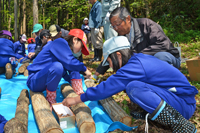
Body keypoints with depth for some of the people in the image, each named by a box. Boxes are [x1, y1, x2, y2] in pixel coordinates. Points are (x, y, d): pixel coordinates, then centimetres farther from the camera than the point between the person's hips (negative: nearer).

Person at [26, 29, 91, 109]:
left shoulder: (67, 50, 12)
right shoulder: (60, 42, -14)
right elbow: (69, 62, -28)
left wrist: (75, 83, 15)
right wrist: (84, 69, -14)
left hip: (46, 81, 9)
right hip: (34, 81, -9)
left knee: (73, 66, 6)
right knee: (57, 66, -36)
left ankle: (79, 93, -3)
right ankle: (50, 101, -18)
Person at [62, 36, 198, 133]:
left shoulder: (135, 66, -22)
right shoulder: (139, 59, 7)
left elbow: (108, 87, -21)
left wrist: (77, 99, -13)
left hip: (184, 103, -9)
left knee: (134, 87, -29)